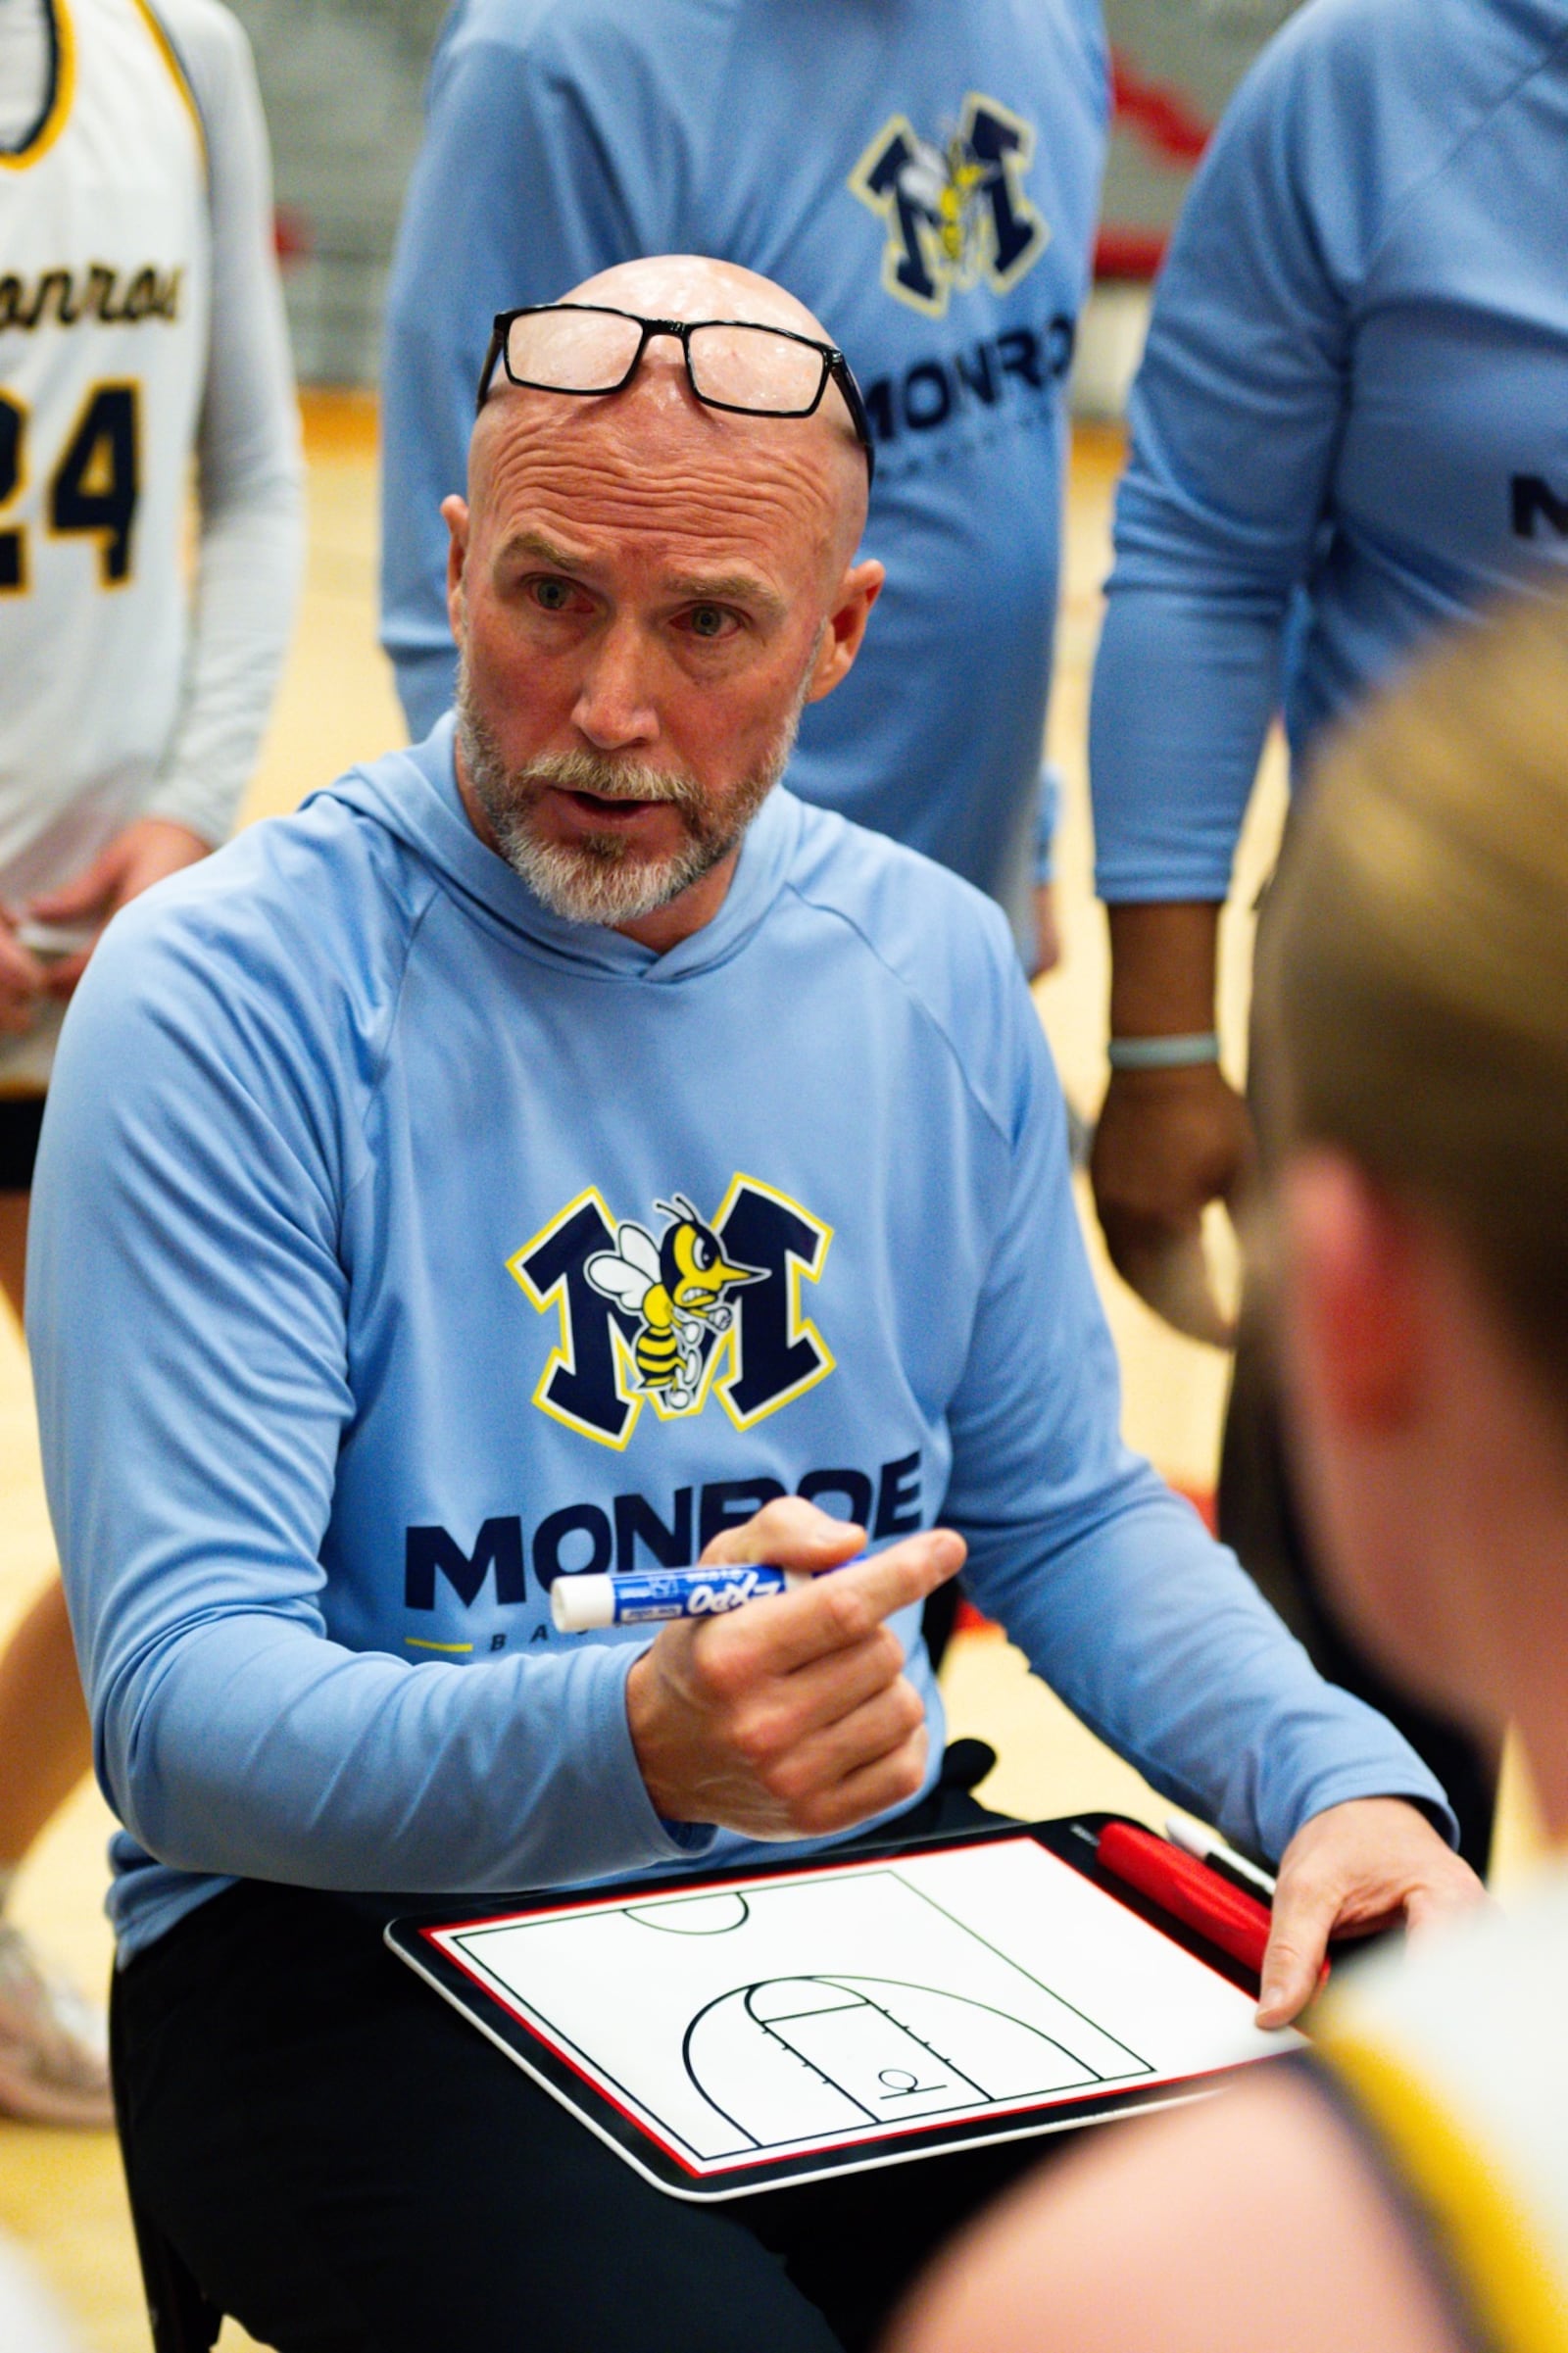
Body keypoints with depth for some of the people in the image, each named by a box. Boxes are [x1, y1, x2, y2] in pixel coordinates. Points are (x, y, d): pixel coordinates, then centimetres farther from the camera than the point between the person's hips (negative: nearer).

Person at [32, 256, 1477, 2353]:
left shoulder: (936, 968, 7)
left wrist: (1341, 1778, -4)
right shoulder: (225, 998, -12)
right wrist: (631, 1746, -36)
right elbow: (184, 1708, -17)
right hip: (357, 1932, -4)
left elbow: (1063, 1515, 16)